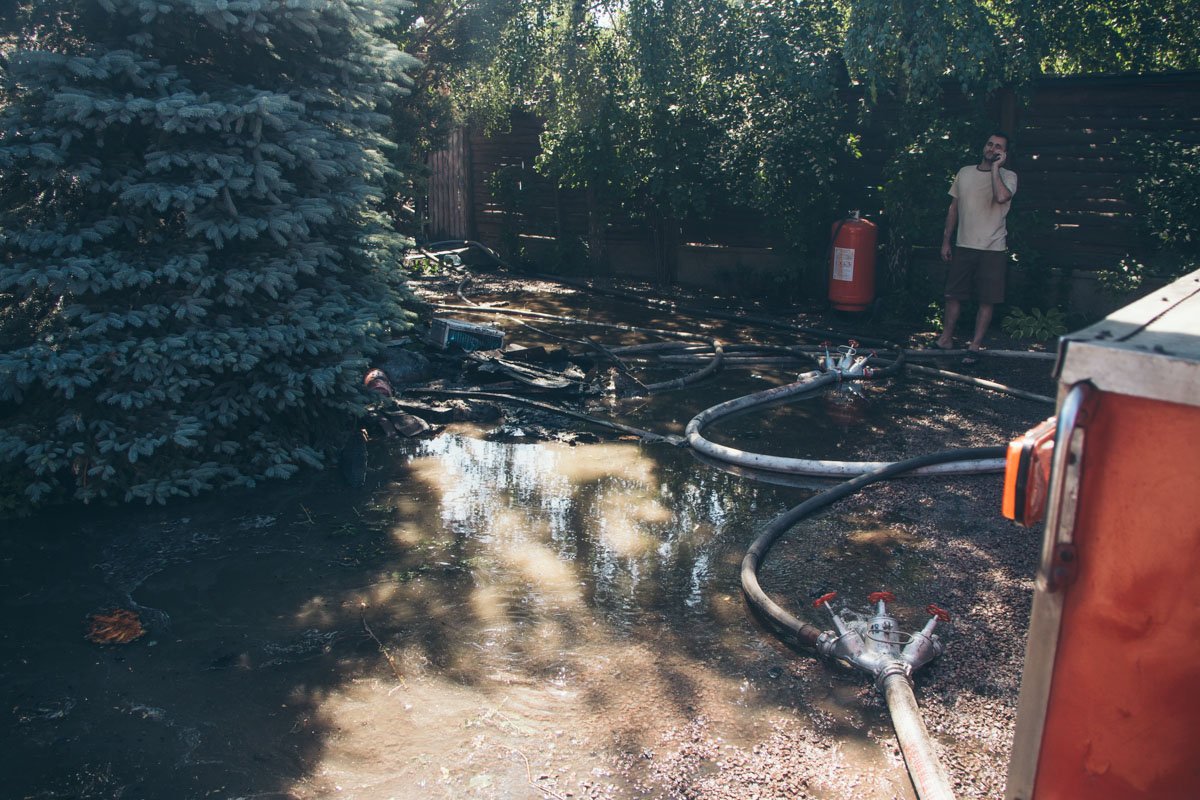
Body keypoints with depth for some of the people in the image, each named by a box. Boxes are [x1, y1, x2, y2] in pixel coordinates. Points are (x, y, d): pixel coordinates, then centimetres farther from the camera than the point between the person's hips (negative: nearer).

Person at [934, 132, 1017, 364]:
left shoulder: (1008, 176, -3)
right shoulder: (965, 172, 8)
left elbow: (1001, 197, -26)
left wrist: (995, 168, -17)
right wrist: (946, 240, 11)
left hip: (993, 249, -3)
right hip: (963, 246, 3)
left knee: (987, 301, 1)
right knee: (954, 295, 8)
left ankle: (975, 346, 8)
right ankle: (946, 338, 20)